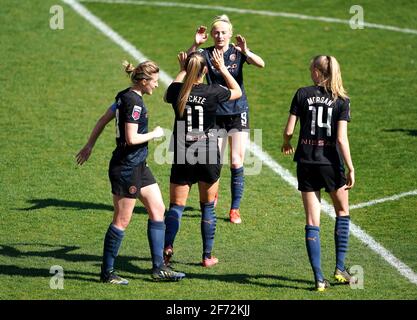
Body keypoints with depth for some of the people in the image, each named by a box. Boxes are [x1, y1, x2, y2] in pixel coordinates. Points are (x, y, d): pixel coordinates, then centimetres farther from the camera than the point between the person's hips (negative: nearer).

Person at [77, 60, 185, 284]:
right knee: (122, 221, -1)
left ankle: (158, 268, 14)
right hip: (126, 168, -10)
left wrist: (89, 145, 24)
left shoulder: (126, 96, 9)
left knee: (157, 209, 10)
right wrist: (154, 134, -8)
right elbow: (131, 138, -24)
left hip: (138, 166, 10)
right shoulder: (133, 102, -20)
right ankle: (107, 272, 9)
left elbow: (103, 120, 17)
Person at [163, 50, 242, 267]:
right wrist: (222, 68, 13)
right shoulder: (213, 92, -11)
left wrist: (182, 71, 22)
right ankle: (207, 256, 16)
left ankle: (168, 245, -19)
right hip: (209, 157, -1)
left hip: (182, 158, 1)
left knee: (176, 206, 4)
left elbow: (168, 96, 19)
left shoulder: (177, 91, -8)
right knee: (207, 207, 13)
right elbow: (237, 92, 9)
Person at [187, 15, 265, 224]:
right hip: (215, 114, 0)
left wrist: (245, 51, -38)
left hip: (238, 112, 0)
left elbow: (261, 64, -21)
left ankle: (235, 209, 5)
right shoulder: (206, 54, -3)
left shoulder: (238, 52, -4)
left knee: (236, 162, -4)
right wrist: (195, 45, -36)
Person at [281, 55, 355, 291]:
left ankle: (319, 278, 1)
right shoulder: (342, 100, -6)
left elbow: (289, 130, -3)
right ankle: (340, 268, 15)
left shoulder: (302, 94, -2)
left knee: (312, 221, 5)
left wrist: (286, 144, 19)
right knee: (342, 212, 21)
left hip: (306, 163, 1)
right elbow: (341, 139, -12)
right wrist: (351, 169, -8)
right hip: (331, 163, -1)